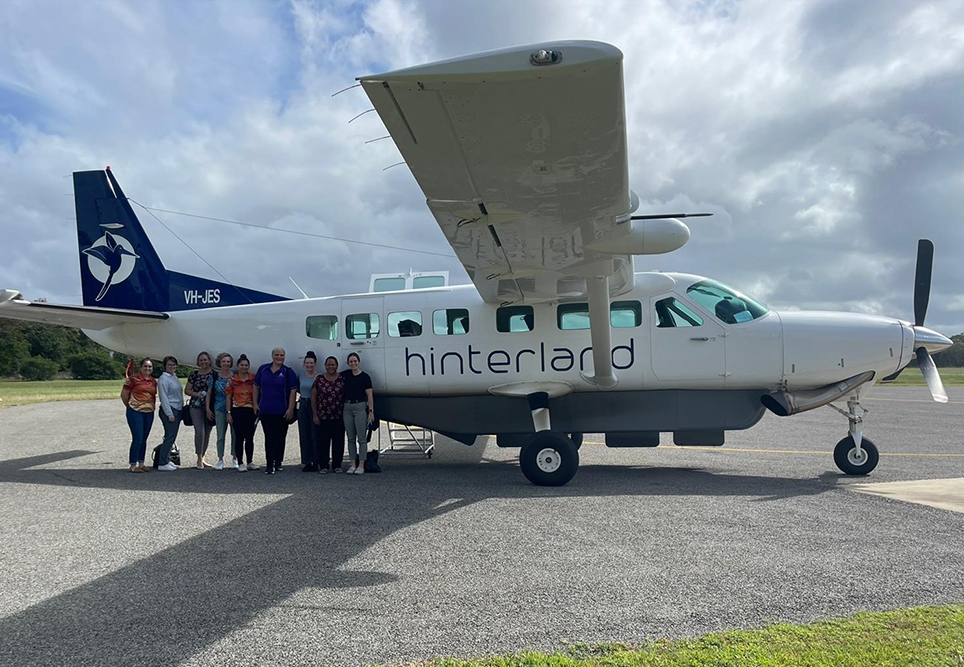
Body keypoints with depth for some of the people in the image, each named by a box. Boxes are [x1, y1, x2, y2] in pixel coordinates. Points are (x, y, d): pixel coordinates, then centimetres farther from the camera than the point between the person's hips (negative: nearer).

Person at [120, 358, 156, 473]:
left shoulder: (153, 381, 11)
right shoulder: (133, 379, -7)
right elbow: (124, 395, -2)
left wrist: (152, 406, 9)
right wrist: (130, 406, 7)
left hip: (149, 413, 6)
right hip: (135, 412, -6)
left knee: (144, 439, 11)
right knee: (137, 438, -7)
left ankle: (141, 463, 20)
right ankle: (133, 465, 2)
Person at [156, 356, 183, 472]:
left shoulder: (174, 377, 16)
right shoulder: (163, 379, -11)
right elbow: (163, 397, -15)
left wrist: (182, 409, 18)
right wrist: (169, 413, -18)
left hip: (177, 410, 9)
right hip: (169, 410, -9)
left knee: (171, 437, 11)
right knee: (169, 437, -10)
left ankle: (167, 460, 18)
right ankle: (162, 464, -7)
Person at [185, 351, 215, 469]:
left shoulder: (214, 373, 3)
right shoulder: (194, 374, 5)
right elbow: (187, 390, 8)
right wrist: (197, 394, -10)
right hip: (196, 406, -1)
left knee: (207, 433, 9)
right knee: (199, 432, -12)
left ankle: (202, 458, 23)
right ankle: (199, 459, -3)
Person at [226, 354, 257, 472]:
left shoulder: (253, 379, 5)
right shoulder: (232, 380, 1)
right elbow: (228, 397, 1)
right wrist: (228, 413, -4)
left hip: (250, 411, 2)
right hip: (237, 411, -2)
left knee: (250, 437, 7)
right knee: (239, 438, 1)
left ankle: (250, 462, 17)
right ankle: (240, 463, 7)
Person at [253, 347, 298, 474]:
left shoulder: (288, 372, -1)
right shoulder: (263, 369, 7)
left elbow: (293, 391, -4)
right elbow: (256, 386, 11)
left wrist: (290, 409, -10)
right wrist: (255, 404, 4)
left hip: (281, 411, -1)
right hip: (265, 410, 1)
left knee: (280, 437, 6)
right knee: (269, 437, 1)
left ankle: (278, 463, 19)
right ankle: (269, 464, 2)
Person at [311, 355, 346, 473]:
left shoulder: (342, 379, 3)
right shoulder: (319, 379, 3)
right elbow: (313, 397, 5)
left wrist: (346, 414, 2)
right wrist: (315, 415, 1)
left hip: (339, 416, 1)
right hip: (323, 417, 0)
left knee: (338, 441, 4)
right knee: (323, 441, 2)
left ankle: (337, 465, 15)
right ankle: (323, 466, 11)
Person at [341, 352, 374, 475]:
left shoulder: (365, 376, -5)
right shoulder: (345, 375, 8)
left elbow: (369, 395, -7)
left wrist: (371, 411, -12)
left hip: (360, 407, -5)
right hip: (347, 407, 5)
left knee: (361, 438, -2)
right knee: (351, 438, 8)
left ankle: (361, 466, 1)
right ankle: (353, 465, 14)